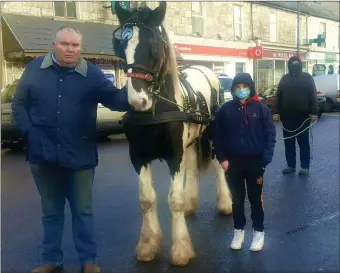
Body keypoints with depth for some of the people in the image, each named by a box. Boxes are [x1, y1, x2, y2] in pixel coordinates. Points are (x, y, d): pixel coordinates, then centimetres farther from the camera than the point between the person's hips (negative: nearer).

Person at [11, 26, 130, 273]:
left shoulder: (91, 74, -4)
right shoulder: (34, 69, 0)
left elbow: (115, 98, -13)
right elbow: (19, 104, 5)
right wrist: (29, 132, -8)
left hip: (79, 156, -1)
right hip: (44, 154, 2)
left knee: (83, 211, 11)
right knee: (51, 211, 16)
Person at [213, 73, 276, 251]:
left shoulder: (261, 109, -6)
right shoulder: (225, 110, -3)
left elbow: (270, 136, -5)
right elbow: (217, 136, 2)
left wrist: (265, 160, -13)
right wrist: (222, 158, -6)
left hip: (255, 162, -1)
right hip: (233, 162, 1)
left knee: (255, 198, 13)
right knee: (237, 199, 15)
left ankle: (259, 231, 29)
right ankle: (238, 230, 32)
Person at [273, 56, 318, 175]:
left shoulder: (307, 77, 3)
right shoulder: (284, 78, 11)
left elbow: (313, 96, -2)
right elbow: (278, 96, 9)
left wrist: (314, 112, -10)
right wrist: (276, 112, 1)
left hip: (303, 116, -3)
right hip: (287, 116, 3)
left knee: (303, 142, 4)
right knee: (288, 142, 8)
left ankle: (305, 166, 10)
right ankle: (290, 165, 18)